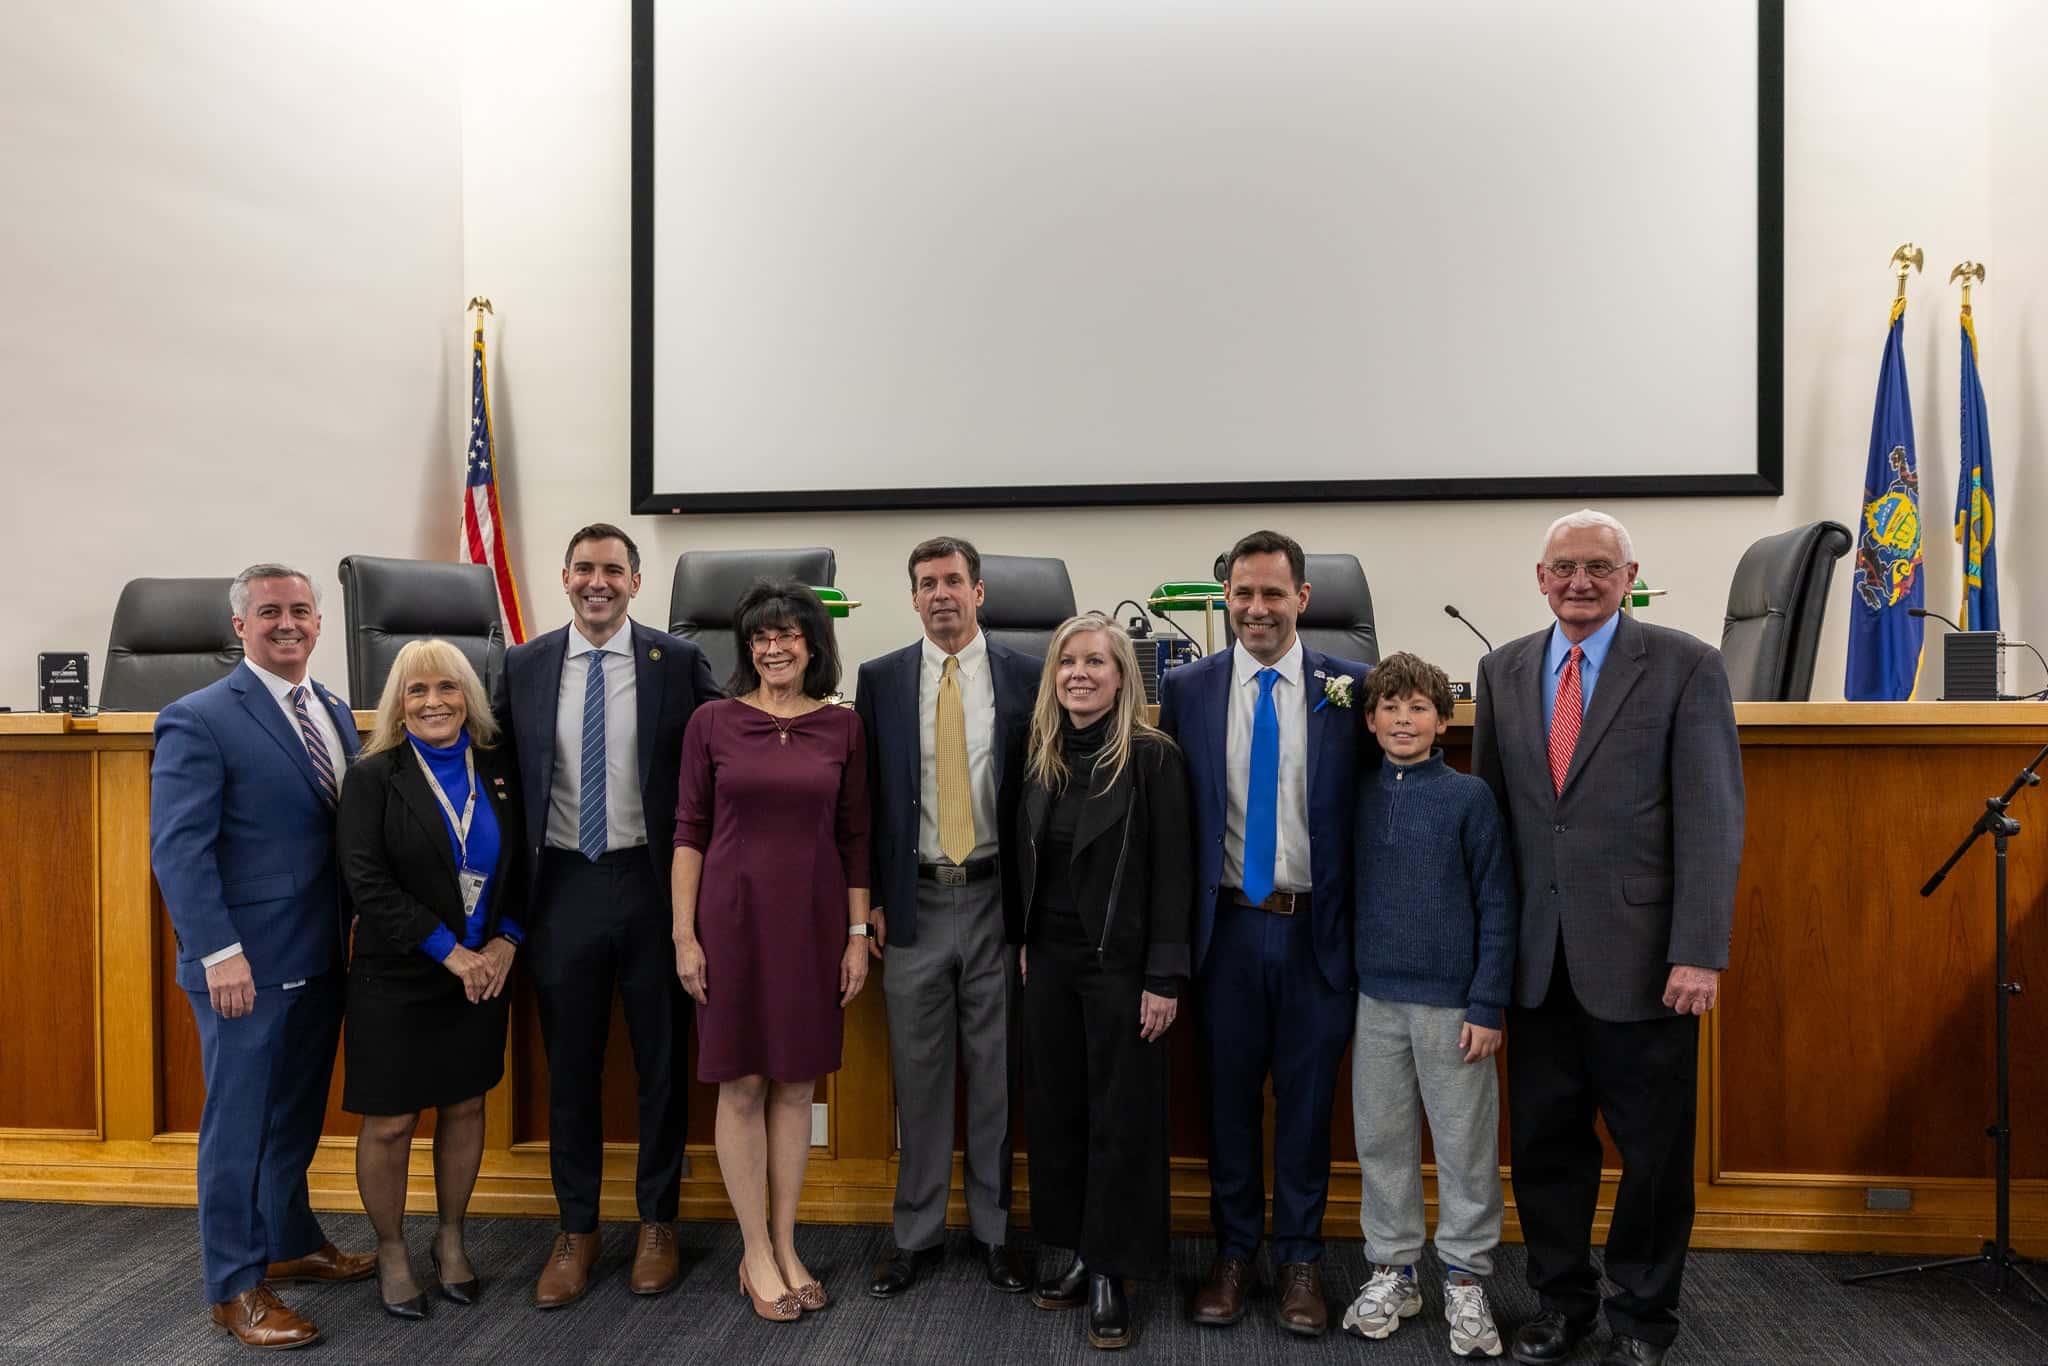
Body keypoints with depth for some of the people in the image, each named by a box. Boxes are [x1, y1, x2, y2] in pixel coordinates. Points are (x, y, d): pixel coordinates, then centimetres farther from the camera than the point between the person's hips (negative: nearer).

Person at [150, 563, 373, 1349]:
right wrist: (219, 952, -21)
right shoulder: (199, 719, -11)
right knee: (239, 1124, 5)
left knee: (298, 1114, 20)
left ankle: (291, 1245, 37)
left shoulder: (334, 714, 10)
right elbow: (177, 848, -16)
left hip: (322, 958, 7)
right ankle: (234, 1287, 19)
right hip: (246, 965, -7)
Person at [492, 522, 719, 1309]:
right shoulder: (524, 666, 3)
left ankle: (657, 1222, 29)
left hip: (653, 882, -1)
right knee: (569, 1067, 11)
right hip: (562, 885, 2)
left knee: (662, 1060, 10)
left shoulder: (679, 662, -4)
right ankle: (576, 1230, 28)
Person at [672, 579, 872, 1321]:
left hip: (813, 920, 2)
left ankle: (785, 1247, 24)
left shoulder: (842, 727, 2)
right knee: (742, 1085, 5)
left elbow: (854, 836, 5)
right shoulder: (712, 723, -2)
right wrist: (684, 933, -4)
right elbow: (689, 831, 0)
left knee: (797, 1084, 10)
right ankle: (757, 1254, 20)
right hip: (734, 917, -1)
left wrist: (858, 934, 2)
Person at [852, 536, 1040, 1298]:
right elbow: (868, 795, 5)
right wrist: (872, 898, 1)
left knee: (998, 1076, 9)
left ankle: (995, 1231, 25)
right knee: (918, 1077, 10)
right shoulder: (880, 680, 4)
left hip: (996, 900, -1)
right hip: (915, 902, 1)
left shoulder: (1026, 679, 0)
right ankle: (917, 1234, 24)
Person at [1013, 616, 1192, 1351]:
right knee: (1057, 1107, 12)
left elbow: (1172, 871, -12)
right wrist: (1023, 941, 8)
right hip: (1050, 958, 6)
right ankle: (1077, 1253, 27)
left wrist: (1165, 976, -15)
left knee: (1121, 1116, 5)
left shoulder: (1154, 757, -11)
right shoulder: (1041, 756, 5)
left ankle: (1110, 1271, 17)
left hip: (1120, 961, -5)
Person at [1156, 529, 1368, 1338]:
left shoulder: (1349, 687, -2)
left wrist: (1365, 923, -3)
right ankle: (1233, 1252, 28)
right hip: (1227, 926, 1)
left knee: (1308, 1099, 10)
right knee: (1228, 1097, 11)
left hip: (1317, 928, -1)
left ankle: (1301, 1258, 27)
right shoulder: (1186, 689, 1)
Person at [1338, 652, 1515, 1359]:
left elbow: (1497, 908, -5)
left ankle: (1465, 1281, 23)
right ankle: (1391, 1271, 27)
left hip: (1452, 1003, -3)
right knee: (1381, 1141, 12)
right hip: (1376, 1000, 3)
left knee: (1466, 1147, 7)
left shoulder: (1469, 796, -6)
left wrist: (1488, 1006, -9)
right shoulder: (1357, 794, 3)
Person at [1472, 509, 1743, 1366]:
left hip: (1640, 954, -3)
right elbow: (1491, 808, 10)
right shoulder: (1503, 670, 8)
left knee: (1653, 1148, 10)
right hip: (1537, 957, 4)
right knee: (1543, 1138, 12)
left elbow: (1712, 819, -8)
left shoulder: (1686, 666, -4)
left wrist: (1699, 952, -14)